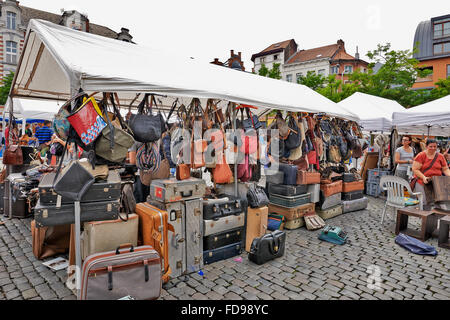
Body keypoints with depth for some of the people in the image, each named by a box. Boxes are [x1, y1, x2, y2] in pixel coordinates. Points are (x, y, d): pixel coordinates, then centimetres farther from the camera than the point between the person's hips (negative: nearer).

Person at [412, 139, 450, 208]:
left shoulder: (440, 156, 10)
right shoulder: (421, 156, -4)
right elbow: (415, 169, -8)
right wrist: (423, 177, -19)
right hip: (422, 183, -4)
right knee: (424, 202, -7)